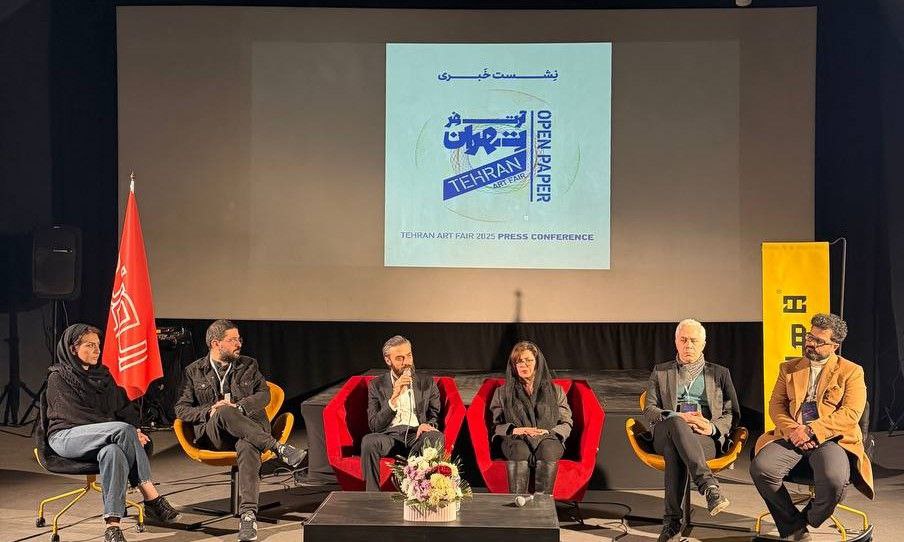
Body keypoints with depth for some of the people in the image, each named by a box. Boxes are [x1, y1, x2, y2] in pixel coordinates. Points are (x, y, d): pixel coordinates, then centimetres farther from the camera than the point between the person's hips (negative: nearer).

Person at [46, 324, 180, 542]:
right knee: (123, 430, -32)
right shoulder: (58, 378, -3)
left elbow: (124, 407, 18)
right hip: (67, 436, -5)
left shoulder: (102, 374, 17)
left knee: (113, 452, -35)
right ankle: (152, 498, -27)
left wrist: (135, 430, -7)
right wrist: (129, 432, -20)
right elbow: (77, 415, -14)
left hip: (100, 438, 5)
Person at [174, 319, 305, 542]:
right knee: (224, 412, -37)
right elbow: (181, 409, 8)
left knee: (248, 448, -37)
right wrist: (209, 412, -11)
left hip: (249, 427, 1)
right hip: (214, 435, 0)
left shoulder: (249, 365, 19)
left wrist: (239, 406, -12)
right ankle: (277, 448, -40)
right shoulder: (194, 371, 14)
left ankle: (248, 514, -49)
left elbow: (264, 394, 7)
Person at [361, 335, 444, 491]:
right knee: (368, 441, -34)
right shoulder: (377, 385, 9)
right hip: (390, 436, -1)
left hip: (417, 436, 1)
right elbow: (374, 425, 0)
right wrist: (394, 397, -13)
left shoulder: (427, 382, 13)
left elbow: (436, 415, 17)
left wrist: (428, 425, -9)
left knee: (437, 437, -34)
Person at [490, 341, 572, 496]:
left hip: (548, 439, 0)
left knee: (547, 449, -38)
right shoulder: (503, 393, 21)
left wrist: (548, 432, -7)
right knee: (520, 450, -38)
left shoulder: (555, 391, 21)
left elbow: (566, 424, 14)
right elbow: (495, 425, 12)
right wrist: (514, 430, -9)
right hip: (515, 440, 0)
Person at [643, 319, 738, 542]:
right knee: (675, 424, -41)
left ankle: (672, 521, -48)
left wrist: (712, 427, -9)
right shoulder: (660, 372, 24)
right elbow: (649, 411, 12)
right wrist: (678, 417, -9)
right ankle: (709, 486, -53)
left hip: (707, 439, 0)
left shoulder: (719, 373, 24)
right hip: (665, 435, 1)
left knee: (675, 448, -39)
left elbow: (732, 414, 15)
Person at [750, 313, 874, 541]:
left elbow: (851, 413, -6)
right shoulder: (789, 368, 19)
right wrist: (791, 429, -10)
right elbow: (776, 404, 12)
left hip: (831, 439, -3)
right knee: (760, 468, -26)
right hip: (791, 436, 3)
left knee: (834, 480, -35)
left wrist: (810, 430, -15)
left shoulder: (851, 372, 6)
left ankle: (808, 520, -2)